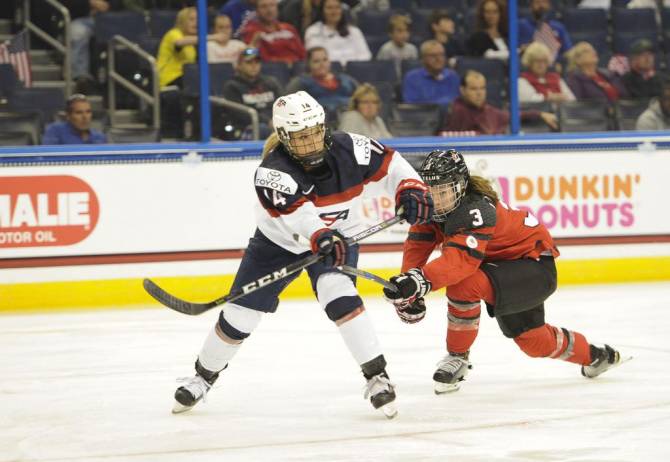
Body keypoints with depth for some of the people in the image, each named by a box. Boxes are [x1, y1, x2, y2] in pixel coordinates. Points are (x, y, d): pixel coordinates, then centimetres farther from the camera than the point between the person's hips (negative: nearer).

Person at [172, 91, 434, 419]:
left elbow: (389, 164, -6)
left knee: (337, 293, -29)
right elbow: (294, 211, -47)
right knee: (240, 314, 2)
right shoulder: (273, 170, -30)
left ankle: (376, 375, -23)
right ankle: (204, 375, 28)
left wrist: (410, 189, -25)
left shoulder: (347, 149, -20)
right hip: (278, 242, 0)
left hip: (338, 238, 0)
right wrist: (320, 236, -65)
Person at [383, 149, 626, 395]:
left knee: (464, 283, -32)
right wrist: (407, 288, -27)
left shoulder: (477, 210, -35)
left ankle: (457, 357, -13)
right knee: (532, 341, 19)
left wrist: (420, 281, -60)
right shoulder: (431, 208, -9)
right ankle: (593, 356, 44)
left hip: (534, 262, -9)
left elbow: (461, 259, -48)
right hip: (501, 263, 9)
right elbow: (418, 243, -11)